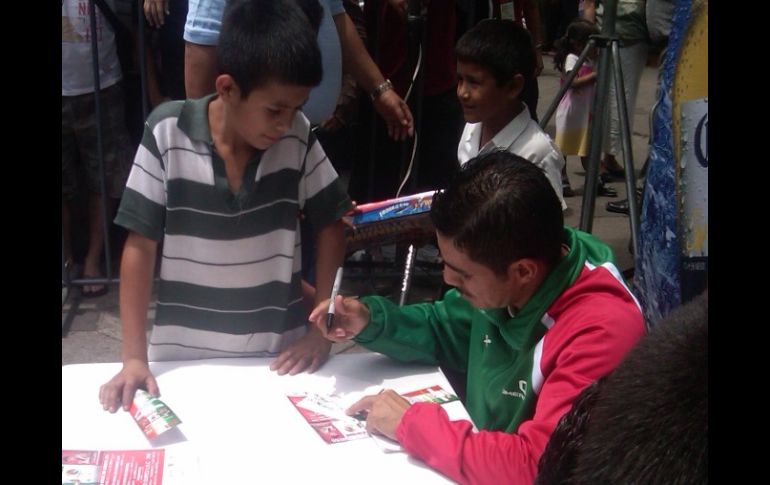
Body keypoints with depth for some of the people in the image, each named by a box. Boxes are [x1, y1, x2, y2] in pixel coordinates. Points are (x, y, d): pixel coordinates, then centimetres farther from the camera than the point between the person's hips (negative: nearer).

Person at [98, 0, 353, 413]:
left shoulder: (298, 137, -11)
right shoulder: (167, 133, -15)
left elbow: (330, 225, 1)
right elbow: (140, 244, -9)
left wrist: (320, 329, -2)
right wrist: (133, 356, -11)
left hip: (278, 355, 1)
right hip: (182, 357, -1)